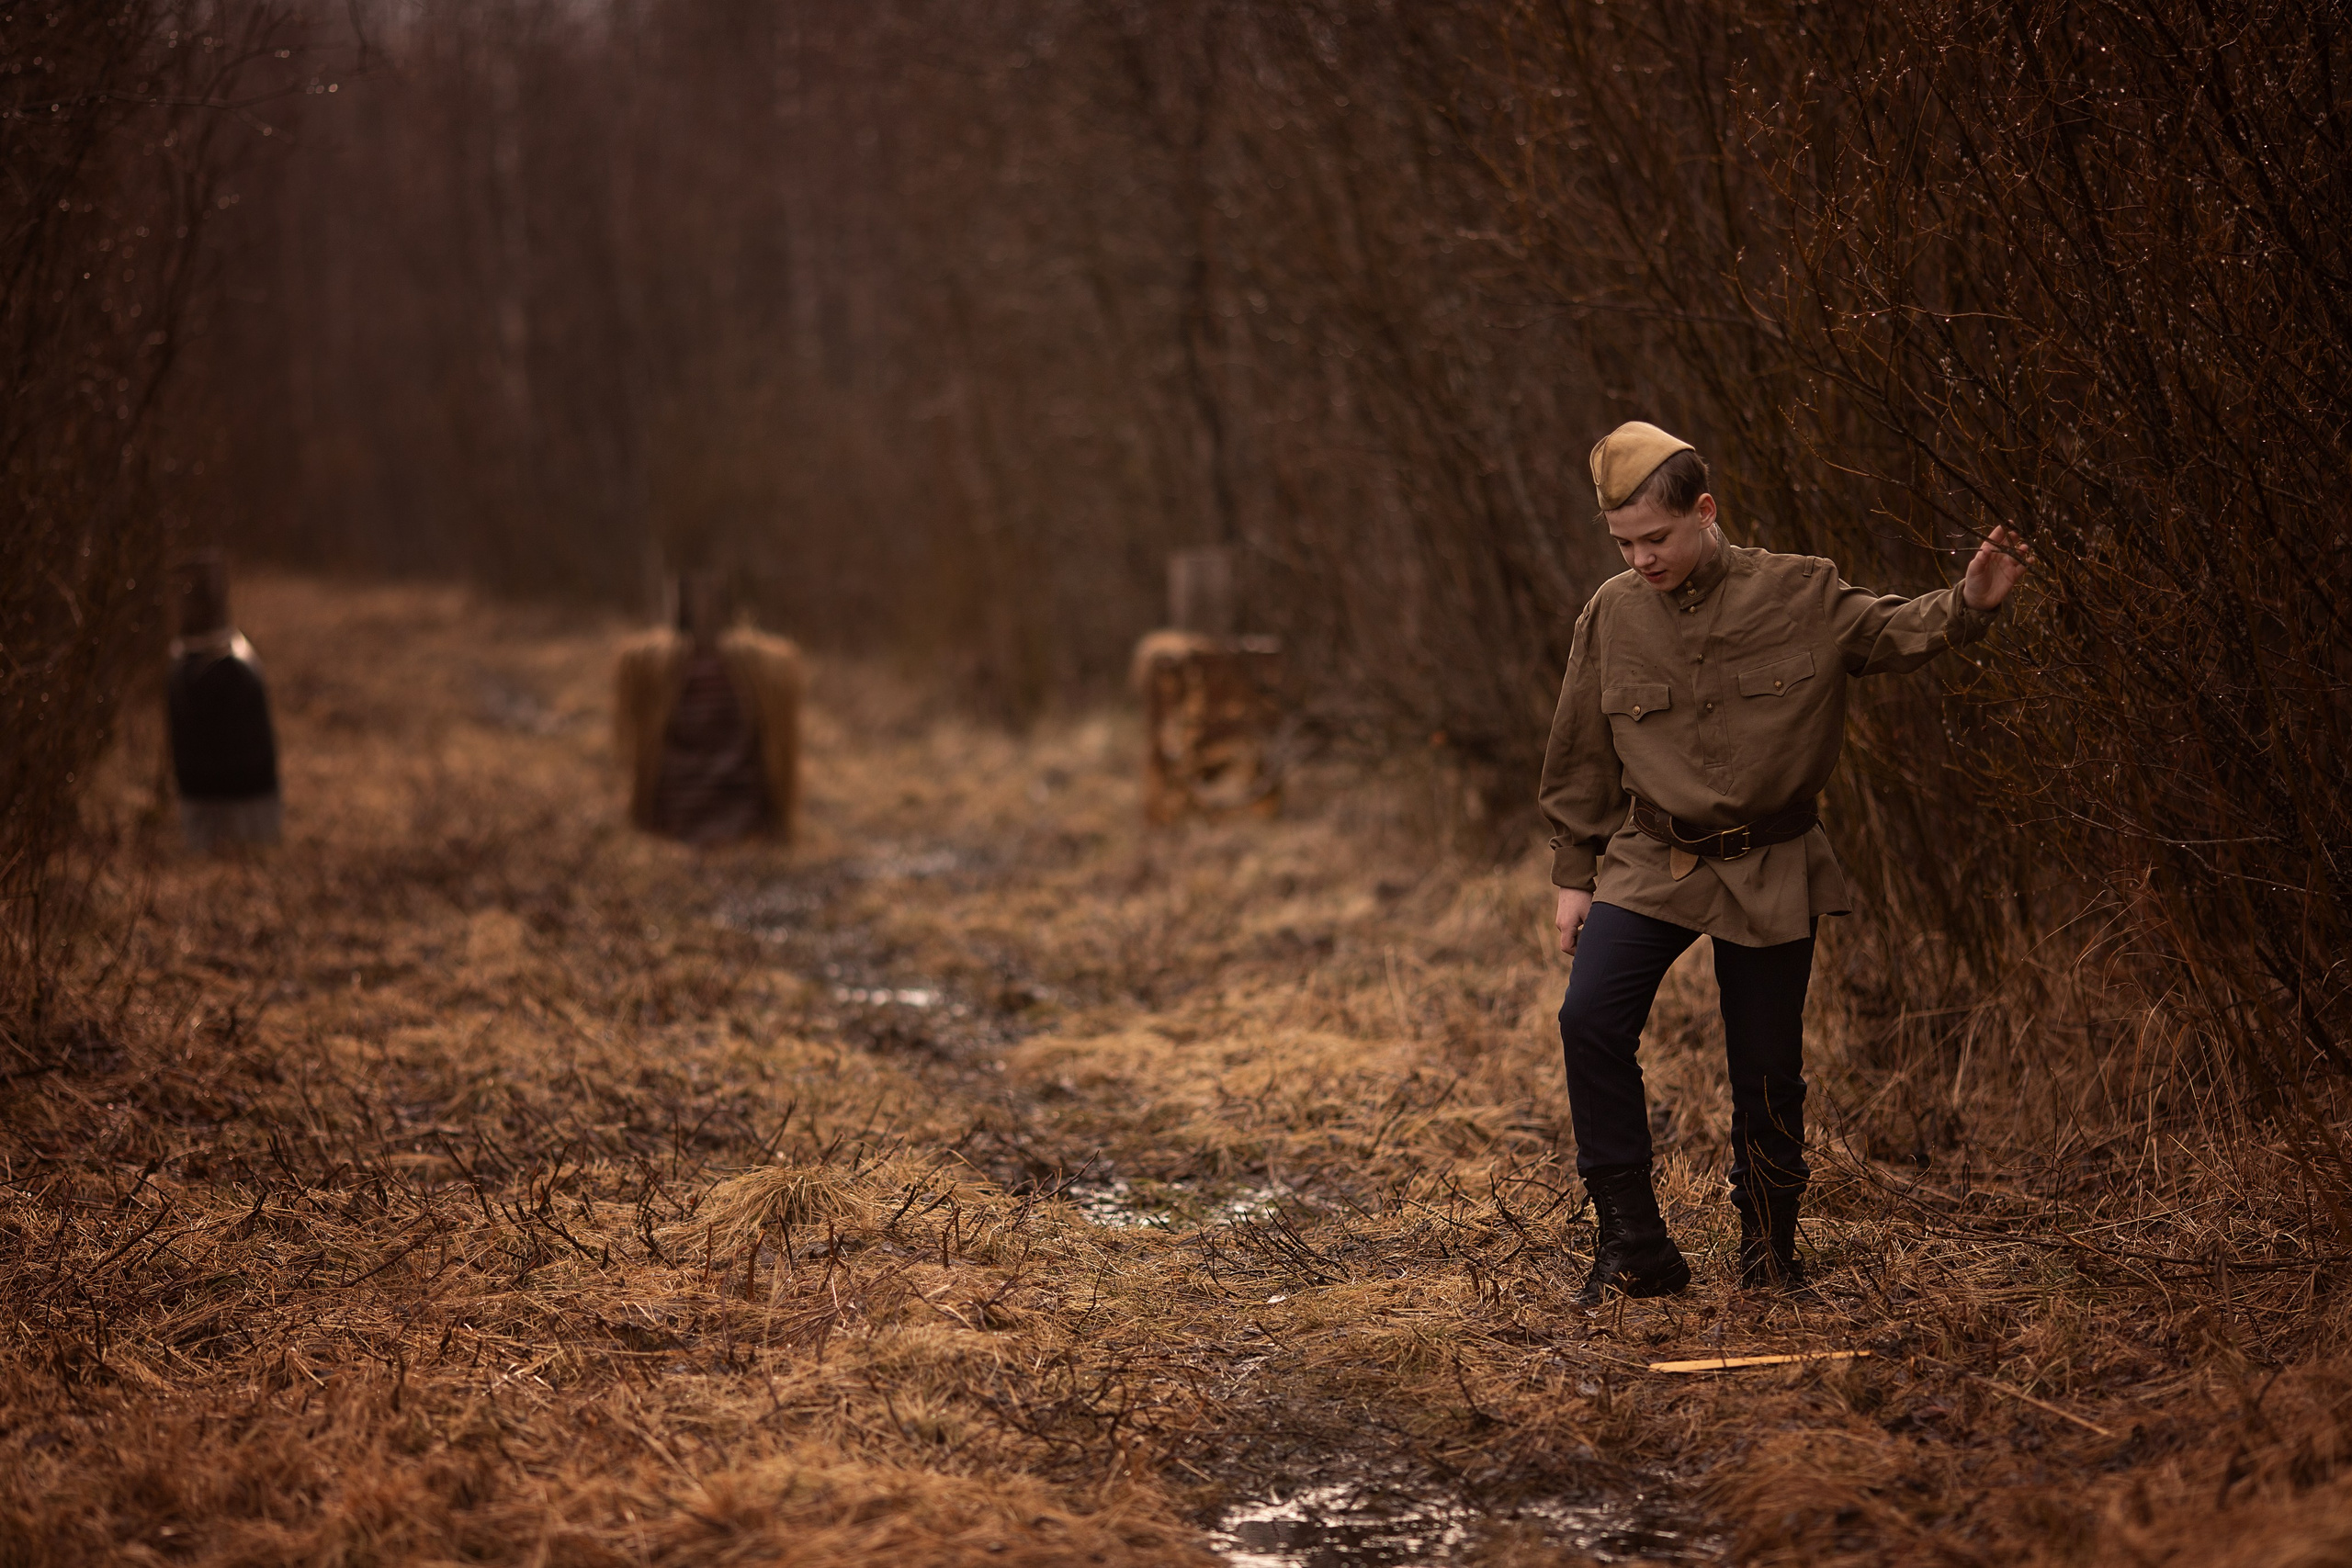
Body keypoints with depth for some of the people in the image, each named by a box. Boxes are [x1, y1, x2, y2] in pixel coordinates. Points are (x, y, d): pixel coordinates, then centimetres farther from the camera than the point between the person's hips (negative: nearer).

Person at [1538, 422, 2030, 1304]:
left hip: (1769, 873, -1)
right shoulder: (1612, 616, 0)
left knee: (1767, 1066, 3)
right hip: (1649, 862, 1)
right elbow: (1580, 759, 8)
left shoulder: (1801, 595, -5)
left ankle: (1769, 1252, 25)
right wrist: (1574, 875, 10)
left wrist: (1968, 604, -27)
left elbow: (1896, 633, -5)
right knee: (1591, 1021, -17)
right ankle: (1634, 1247, -7)